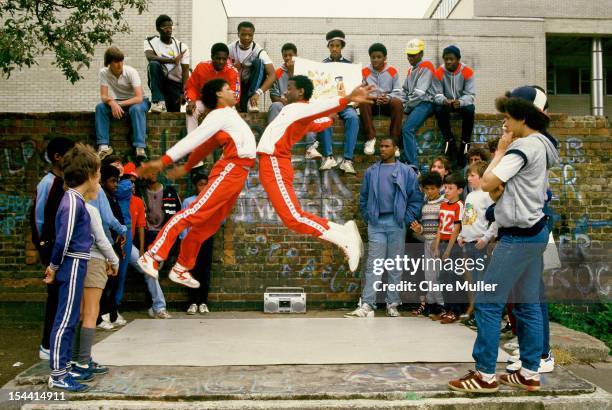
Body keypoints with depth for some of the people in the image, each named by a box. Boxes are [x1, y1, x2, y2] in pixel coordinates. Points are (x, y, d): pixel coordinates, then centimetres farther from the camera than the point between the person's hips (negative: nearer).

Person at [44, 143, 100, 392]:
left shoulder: (75, 199, 13)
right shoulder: (73, 202, -16)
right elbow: (63, 239, -18)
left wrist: (55, 266, 16)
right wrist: (54, 267, -7)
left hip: (74, 266, 10)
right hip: (72, 267, -10)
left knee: (70, 319, 14)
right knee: (65, 320, -4)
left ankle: (64, 367, 23)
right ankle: (57, 376, 3)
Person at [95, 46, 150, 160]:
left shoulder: (131, 72, -20)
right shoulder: (104, 72, -11)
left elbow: (139, 98, -26)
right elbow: (103, 96, -14)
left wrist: (120, 104, -35)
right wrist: (112, 102, -37)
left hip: (135, 101, -3)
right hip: (116, 102, 3)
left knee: (137, 109, -37)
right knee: (100, 107, -24)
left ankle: (140, 148, -45)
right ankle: (104, 146, -28)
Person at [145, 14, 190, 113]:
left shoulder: (182, 47, -1)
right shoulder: (151, 41, -1)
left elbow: (185, 71, -7)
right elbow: (150, 57, -23)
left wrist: (183, 92, -20)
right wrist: (172, 60, -32)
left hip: (175, 84, -1)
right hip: (158, 82, 1)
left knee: (174, 113, -19)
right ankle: (159, 102, -29)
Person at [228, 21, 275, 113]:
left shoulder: (259, 51, -19)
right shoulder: (231, 48, -10)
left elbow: (272, 74, -30)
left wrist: (258, 93, -45)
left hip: (252, 84, 0)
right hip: (236, 84, 0)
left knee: (258, 62, -29)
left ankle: (251, 101, -30)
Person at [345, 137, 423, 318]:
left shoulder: (407, 171, 3)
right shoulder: (371, 172, 10)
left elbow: (416, 198, 2)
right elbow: (363, 197, 15)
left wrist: (408, 219, -4)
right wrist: (367, 217, 5)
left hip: (396, 223, -1)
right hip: (376, 223, 1)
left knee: (395, 265, 6)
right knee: (373, 265, -3)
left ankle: (392, 304, 14)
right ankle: (367, 305, -5)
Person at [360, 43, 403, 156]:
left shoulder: (393, 71, 4)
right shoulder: (364, 72, 3)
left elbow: (397, 92, 0)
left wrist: (388, 98, -23)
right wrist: (374, 97, -21)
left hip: (388, 103, 0)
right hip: (371, 103, 0)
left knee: (398, 103, -33)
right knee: (363, 102, -34)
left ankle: (394, 140, -26)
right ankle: (371, 138, -28)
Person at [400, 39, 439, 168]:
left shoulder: (426, 67, -6)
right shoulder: (411, 69, 23)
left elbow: (420, 92, -13)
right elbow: (405, 90, 23)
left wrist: (408, 107, -6)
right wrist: (404, 105, 6)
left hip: (425, 103, -9)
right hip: (414, 105, 9)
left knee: (407, 129, -26)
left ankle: (413, 165, -29)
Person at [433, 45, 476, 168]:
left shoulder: (467, 72, -12)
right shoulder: (439, 72, -9)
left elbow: (470, 95, -14)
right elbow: (437, 94, -11)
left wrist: (460, 102, -37)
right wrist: (444, 100, -36)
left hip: (462, 103, -1)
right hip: (446, 103, 1)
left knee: (470, 109, -33)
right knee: (438, 109, -32)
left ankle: (465, 143, -23)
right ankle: (450, 142, -24)